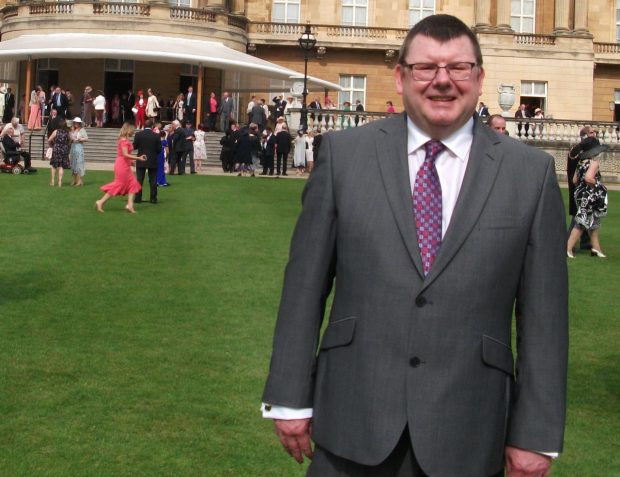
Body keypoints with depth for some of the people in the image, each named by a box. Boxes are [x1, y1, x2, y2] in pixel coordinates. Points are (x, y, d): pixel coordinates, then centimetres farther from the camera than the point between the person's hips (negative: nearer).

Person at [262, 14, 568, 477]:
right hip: (352, 418, 0)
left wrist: (536, 433, 0)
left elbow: (544, 313, 0)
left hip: (466, 436, 0)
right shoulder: (344, 153, 0)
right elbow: (305, 282, 2)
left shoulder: (532, 172, -1)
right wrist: (289, 398, 1)